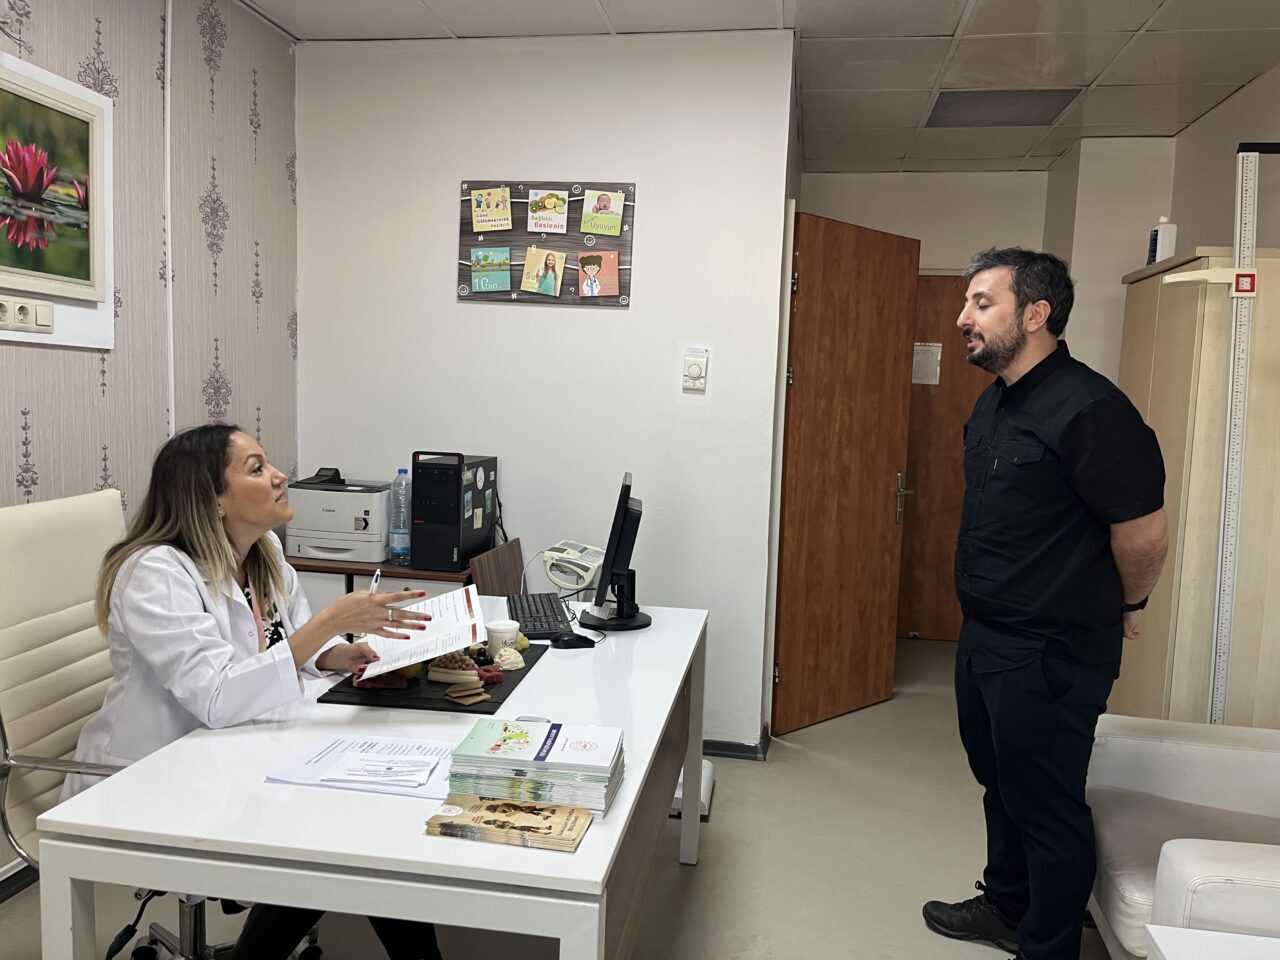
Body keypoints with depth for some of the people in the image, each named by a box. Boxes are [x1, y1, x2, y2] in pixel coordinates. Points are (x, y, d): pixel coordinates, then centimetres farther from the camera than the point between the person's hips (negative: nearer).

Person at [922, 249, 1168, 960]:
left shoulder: (1088, 409, -22)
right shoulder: (995, 402, 8)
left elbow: (1144, 533, -18)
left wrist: (1126, 608, -1)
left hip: (1050, 657, -9)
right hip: (985, 637, 9)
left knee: (1047, 809, 7)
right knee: (1002, 785, 24)